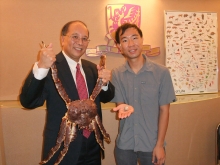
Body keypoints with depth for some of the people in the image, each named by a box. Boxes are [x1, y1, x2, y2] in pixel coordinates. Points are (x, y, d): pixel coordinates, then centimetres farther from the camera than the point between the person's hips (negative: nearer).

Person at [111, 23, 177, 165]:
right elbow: (119, 104, 0)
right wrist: (124, 107, -23)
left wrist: (159, 144, -6)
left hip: (151, 144, -2)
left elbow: (164, 110, -5)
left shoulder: (162, 72, -9)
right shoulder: (116, 74, -3)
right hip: (124, 144, 2)